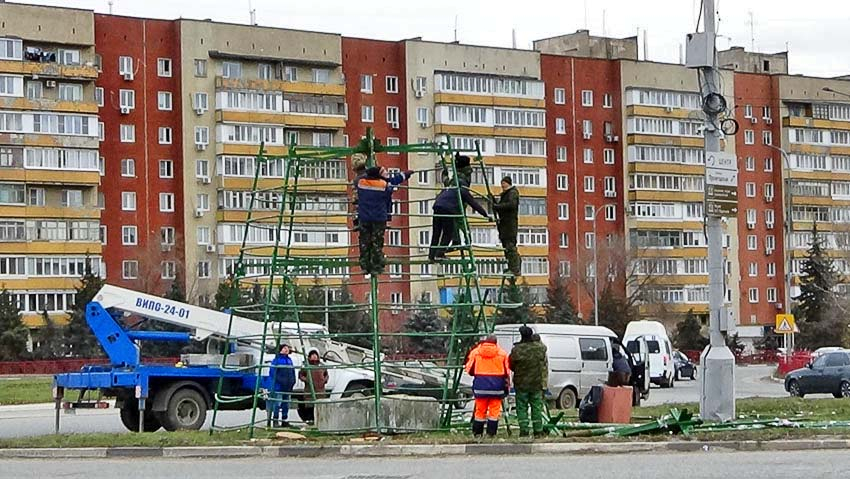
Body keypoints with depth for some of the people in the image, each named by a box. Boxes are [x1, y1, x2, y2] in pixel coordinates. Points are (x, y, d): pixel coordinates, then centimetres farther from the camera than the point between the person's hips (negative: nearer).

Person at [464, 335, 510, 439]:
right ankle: (491, 433, -1)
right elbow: (507, 372, 3)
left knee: (480, 410, 8)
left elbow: (469, 370, 5)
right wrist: (507, 386, 11)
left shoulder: (475, 352, 2)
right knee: (494, 410, 3)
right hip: (496, 386, -1)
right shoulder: (502, 353, 1)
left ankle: (477, 434, 10)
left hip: (480, 385, 1)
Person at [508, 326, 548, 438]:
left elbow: (511, 365, 1)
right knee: (537, 407, 9)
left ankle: (524, 431, 1)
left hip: (521, 384, -2)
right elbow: (544, 367, 6)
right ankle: (538, 431, 8)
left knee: (522, 408, 5)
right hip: (537, 383, 2)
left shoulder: (516, 350, -13)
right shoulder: (540, 348, -5)